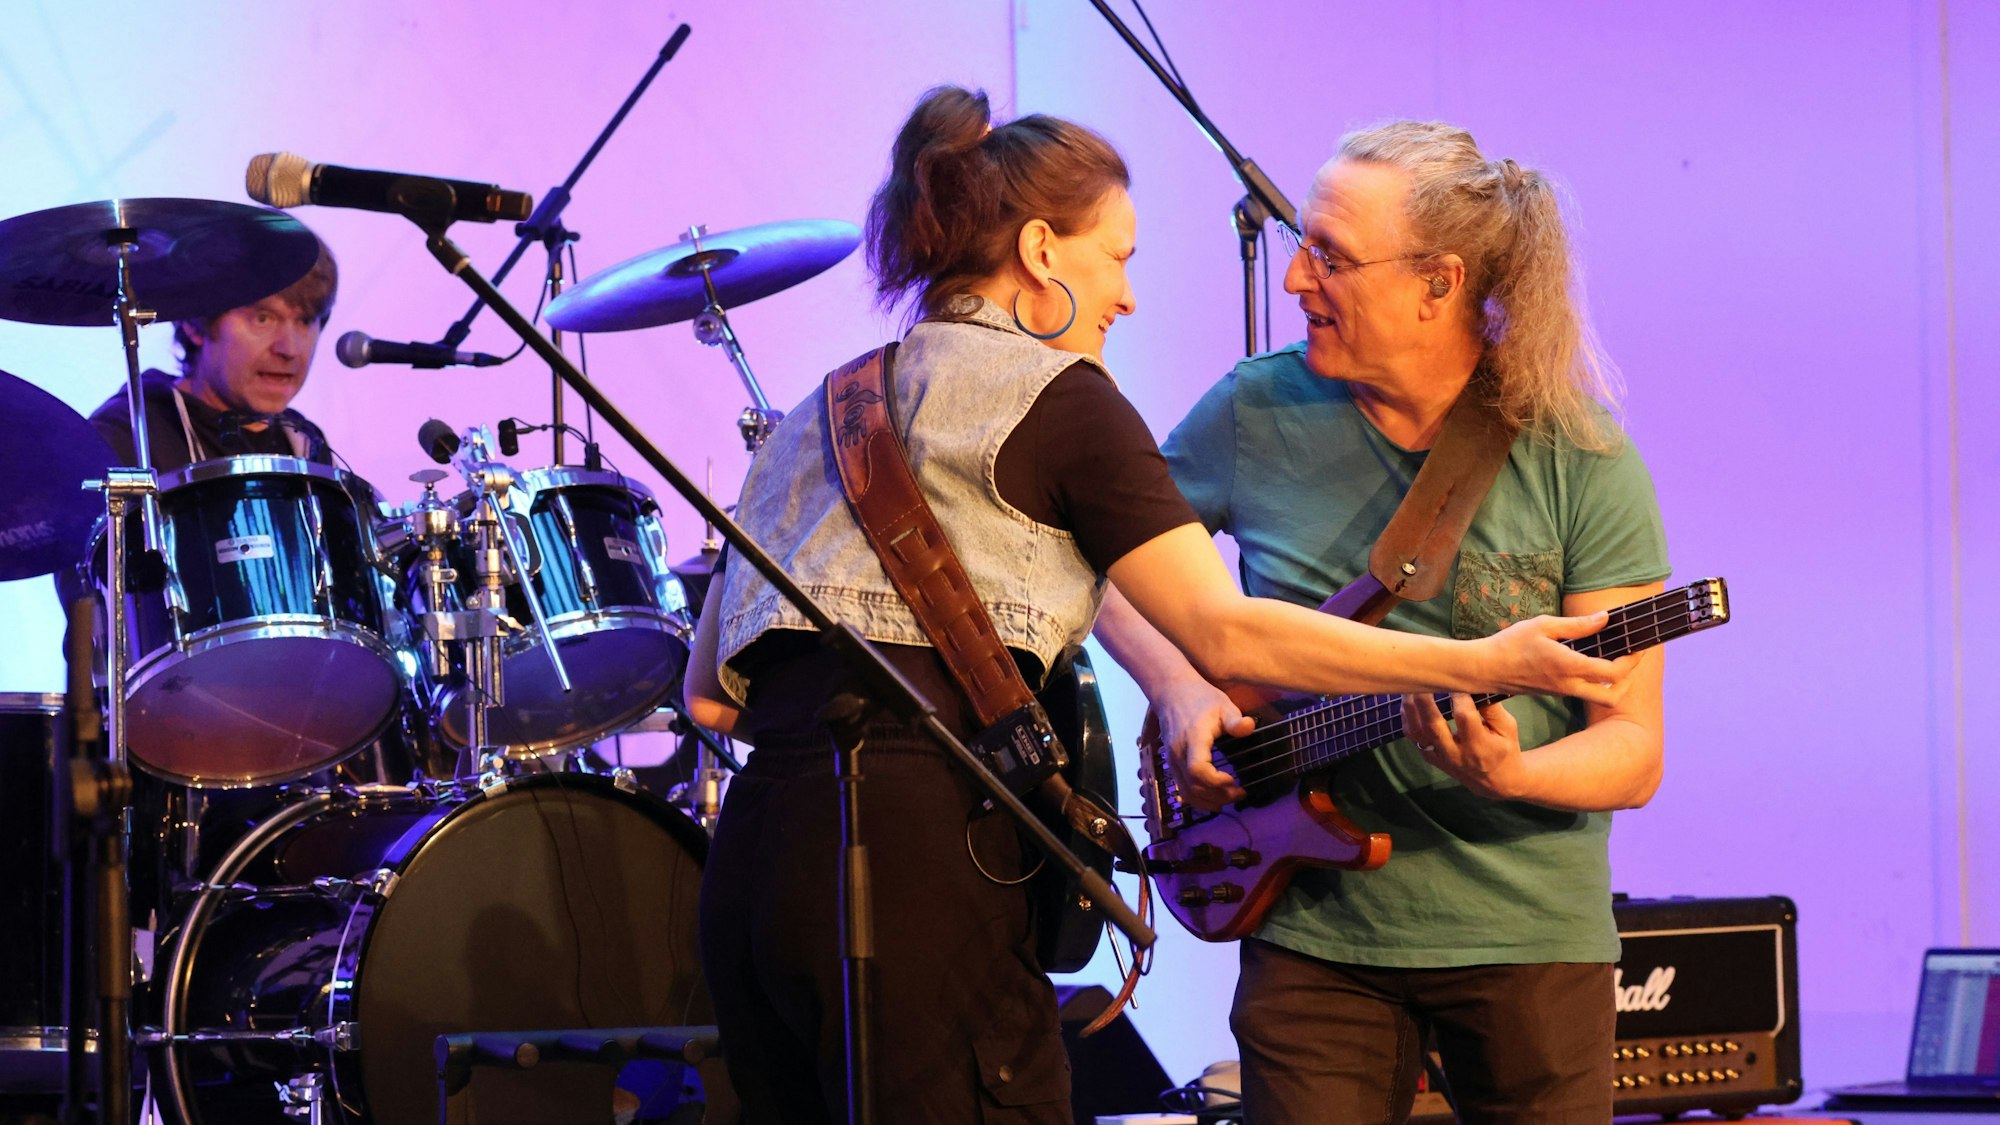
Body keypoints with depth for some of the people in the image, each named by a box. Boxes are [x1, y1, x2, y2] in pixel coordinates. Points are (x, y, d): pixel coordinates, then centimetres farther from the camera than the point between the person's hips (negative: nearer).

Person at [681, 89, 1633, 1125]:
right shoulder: (1053, 393, 3)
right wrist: (1487, 664, -3)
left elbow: (707, 694, 23)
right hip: (912, 844, -8)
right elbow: (1224, 631, -5)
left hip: (747, 860, 8)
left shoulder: (819, 410, 24)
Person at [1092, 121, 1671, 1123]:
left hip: (1528, 933, -1)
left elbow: (1633, 752, -9)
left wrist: (1509, 776, -29)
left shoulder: (1579, 460, -8)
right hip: (1313, 930, 1)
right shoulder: (1259, 412, -2)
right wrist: (1178, 689, -4)